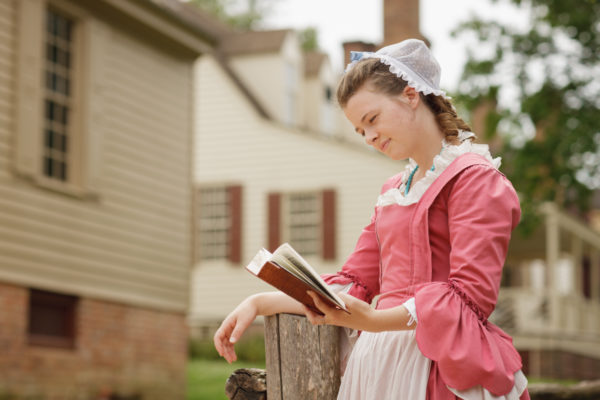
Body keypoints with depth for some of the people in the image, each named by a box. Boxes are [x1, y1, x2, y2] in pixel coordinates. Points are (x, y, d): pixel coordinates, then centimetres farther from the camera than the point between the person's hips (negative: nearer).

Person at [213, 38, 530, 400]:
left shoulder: (475, 177, -5)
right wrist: (261, 303, 6)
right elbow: (353, 282, 18)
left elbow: (471, 298, -15)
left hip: (441, 368, -7)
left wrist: (374, 321, -27)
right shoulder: (393, 191, 21)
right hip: (379, 362, 7)